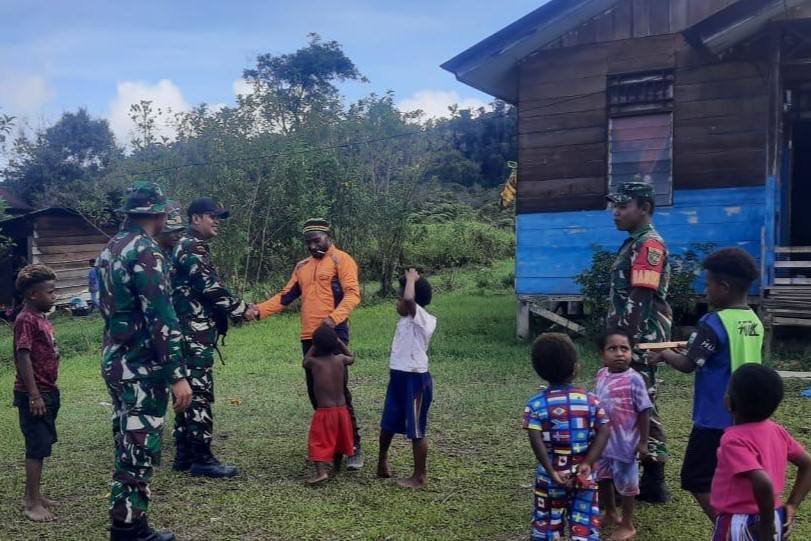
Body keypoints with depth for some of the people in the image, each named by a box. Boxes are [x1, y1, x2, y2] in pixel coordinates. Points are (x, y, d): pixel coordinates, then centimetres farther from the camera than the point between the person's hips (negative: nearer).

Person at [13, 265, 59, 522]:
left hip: (47, 392, 9)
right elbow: (23, 358, -21)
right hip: (35, 395, -9)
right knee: (37, 448, -3)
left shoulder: (41, 318, 11)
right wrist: (34, 395, -22)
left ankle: (33, 495, 26)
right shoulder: (26, 320, -17)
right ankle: (32, 503, 5)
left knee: (41, 446, 15)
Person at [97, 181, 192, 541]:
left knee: (127, 448, 16)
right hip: (141, 367, -10)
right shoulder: (144, 251, -18)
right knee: (139, 451, -2)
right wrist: (177, 375, -22)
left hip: (115, 360, 10)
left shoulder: (110, 249, 12)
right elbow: (161, 318, -23)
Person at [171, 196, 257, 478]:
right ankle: (201, 458, -2)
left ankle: (184, 455, 19)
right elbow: (211, 287, -19)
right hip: (195, 334, -11)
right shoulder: (192, 247, -12)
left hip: (190, 333, 11)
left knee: (189, 393, 13)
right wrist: (240, 309, -7)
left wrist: (239, 307, 11)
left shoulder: (190, 247, 21)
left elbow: (208, 289, 21)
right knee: (199, 395, -7)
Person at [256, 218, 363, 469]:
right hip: (308, 338, 7)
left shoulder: (341, 260, -1)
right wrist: (259, 310, 3)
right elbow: (285, 297, 17)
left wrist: (333, 318, -28)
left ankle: (354, 447, 0)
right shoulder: (302, 267, 19)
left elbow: (352, 294, -13)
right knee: (315, 392, 10)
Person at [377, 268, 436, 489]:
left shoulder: (422, 318, -18)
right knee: (388, 423, 21)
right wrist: (410, 280, 14)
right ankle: (382, 460, 40)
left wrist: (412, 278, -22)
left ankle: (420, 476, 14)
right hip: (399, 377, 9)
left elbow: (409, 299, -36)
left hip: (415, 380, -9)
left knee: (416, 431, 2)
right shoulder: (408, 319, 9)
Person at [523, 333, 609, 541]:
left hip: (550, 475, 0)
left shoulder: (536, 404, -8)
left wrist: (551, 472, -19)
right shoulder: (590, 400, -3)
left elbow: (535, 440, -19)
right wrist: (588, 463, -14)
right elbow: (604, 432, -11)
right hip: (583, 475, 1)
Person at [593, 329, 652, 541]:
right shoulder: (601, 375, 0)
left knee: (626, 483, 9)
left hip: (624, 443, -7)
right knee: (602, 478, 22)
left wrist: (643, 442, -14)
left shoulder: (633, 379, -20)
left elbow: (644, 411, -16)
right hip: (602, 440, 7)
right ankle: (610, 514, 44)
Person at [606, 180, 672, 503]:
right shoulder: (634, 244, 17)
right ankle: (649, 479, 23)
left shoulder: (649, 244, -14)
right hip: (632, 340, 10)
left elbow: (640, 300, -21)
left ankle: (652, 483, 3)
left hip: (640, 341, -10)